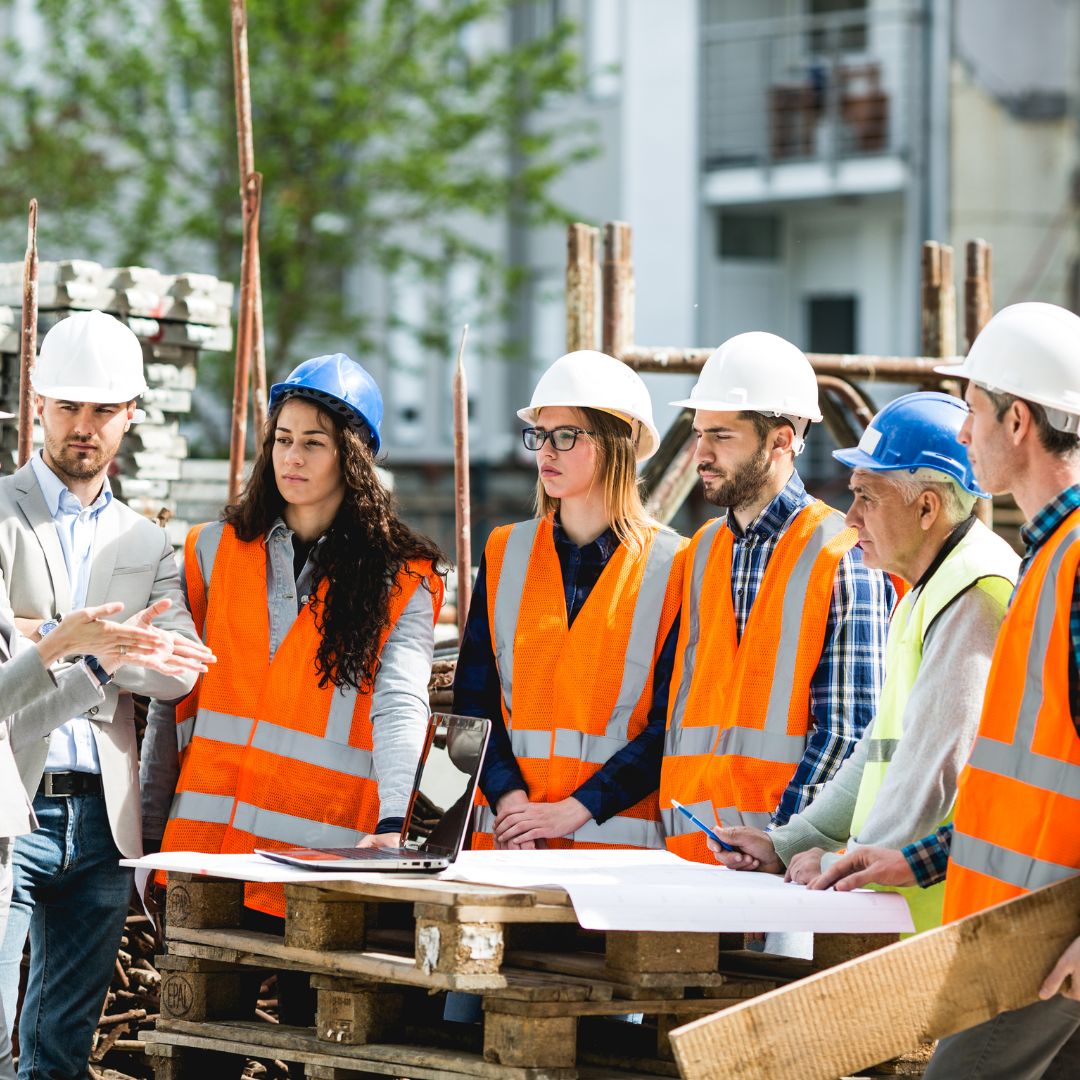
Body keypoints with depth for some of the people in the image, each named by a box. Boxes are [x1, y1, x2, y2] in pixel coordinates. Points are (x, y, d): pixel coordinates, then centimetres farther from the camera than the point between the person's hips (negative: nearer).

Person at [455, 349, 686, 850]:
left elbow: (672, 723, -5)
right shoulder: (504, 553, 12)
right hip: (507, 830, 3)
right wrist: (509, 798, -10)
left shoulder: (673, 566, 0)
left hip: (620, 836, -3)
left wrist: (573, 810, -12)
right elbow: (473, 698, 7)